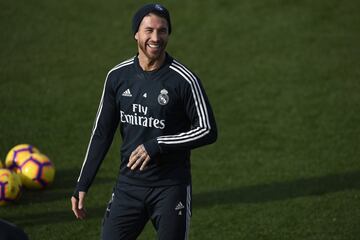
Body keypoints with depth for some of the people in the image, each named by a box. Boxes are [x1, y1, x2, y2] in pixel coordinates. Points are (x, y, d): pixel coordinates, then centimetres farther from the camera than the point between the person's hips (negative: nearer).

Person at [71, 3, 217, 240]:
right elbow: (102, 133, 9)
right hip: (128, 185, 4)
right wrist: (82, 185, 7)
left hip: (171, 187, -3)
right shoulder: (118, 76, 2)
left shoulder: (184, 80, -10)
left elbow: (208, 131, -8)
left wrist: (157, 145, -17)